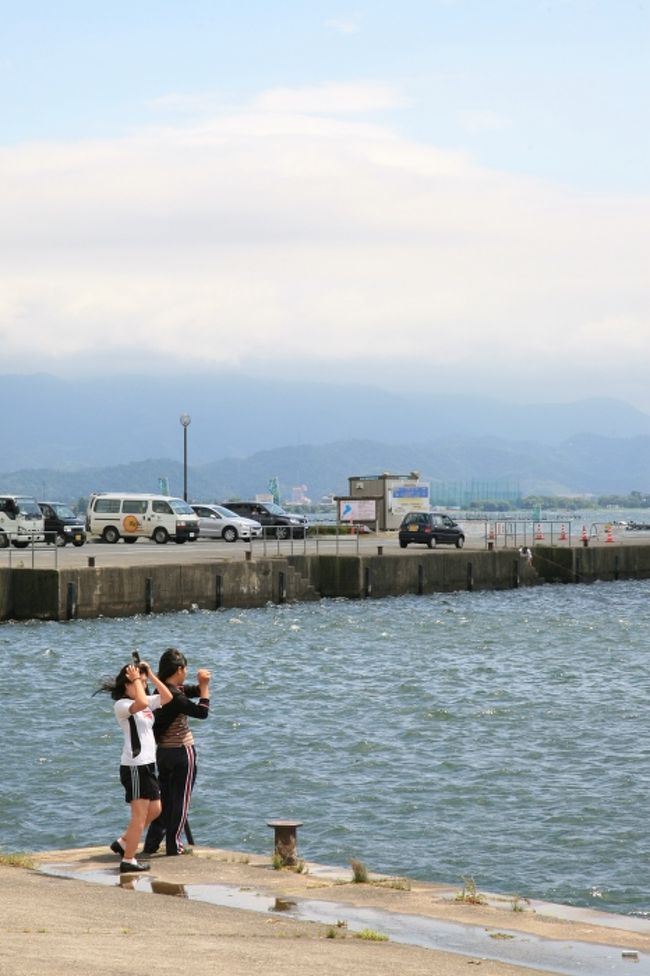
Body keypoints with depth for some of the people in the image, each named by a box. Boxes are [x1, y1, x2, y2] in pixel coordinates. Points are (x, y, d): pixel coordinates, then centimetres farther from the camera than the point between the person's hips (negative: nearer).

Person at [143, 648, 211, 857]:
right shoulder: (173, 696, -22)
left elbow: (193, 692, 17)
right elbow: (201, 711, -19)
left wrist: (202, 684, -3)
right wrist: (204, 685, -13)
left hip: (163, 752, 9)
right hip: (182, 752, -9)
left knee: (165, 798, 17)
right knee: (181, 799, 3)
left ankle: (152, 843, 18)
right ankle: (174, 846, 7)